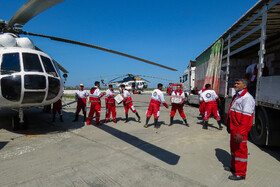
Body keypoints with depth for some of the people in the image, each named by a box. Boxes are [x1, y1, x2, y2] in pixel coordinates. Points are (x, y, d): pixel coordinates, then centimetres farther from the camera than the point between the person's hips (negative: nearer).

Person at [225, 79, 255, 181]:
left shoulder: (247, 98, -18)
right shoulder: (236, 96, 13)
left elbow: (246, 117, -25)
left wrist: (240, 133, -28)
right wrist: (229, 126, 22)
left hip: (240, 130, -10)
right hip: (234, 128, 10)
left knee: (240, 150, 2)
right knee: (234, 148, 21)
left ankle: (240, 173, 17)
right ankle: (234, 167, 38)